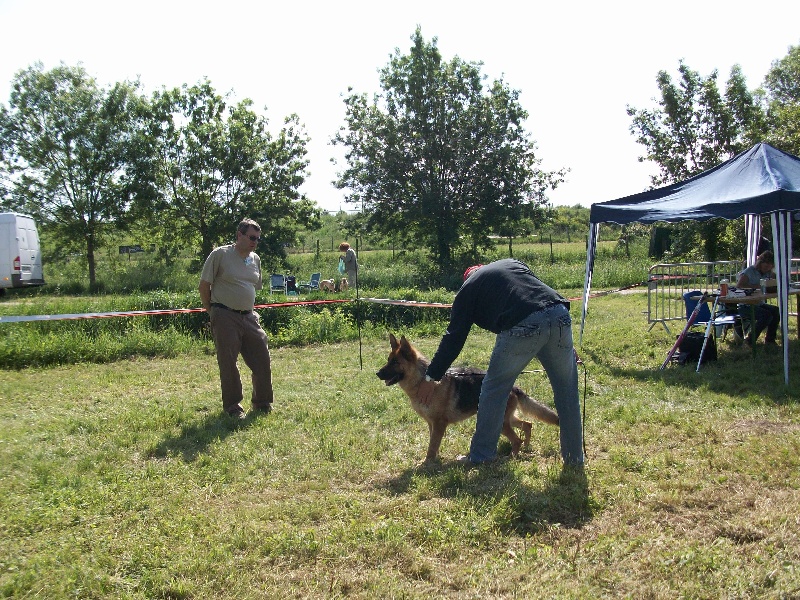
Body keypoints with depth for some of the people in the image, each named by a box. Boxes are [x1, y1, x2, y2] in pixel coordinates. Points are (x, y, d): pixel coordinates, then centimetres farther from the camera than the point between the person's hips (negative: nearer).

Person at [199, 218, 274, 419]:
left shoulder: (255, 259, 12)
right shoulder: (220, 254, -6)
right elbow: (204, 286, -3)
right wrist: (212, 311, 0)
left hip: (249, 317, 6)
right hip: (225, 317, -6)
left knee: (262, 357, 4)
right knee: (228, 363, -1)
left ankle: (262, 403, 19)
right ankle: (232, 406, 12)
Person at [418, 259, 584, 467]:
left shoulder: (468, 288, 21)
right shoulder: (512, 263, 33)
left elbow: (453, 338, 18)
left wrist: (430, 377, 25)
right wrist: (565, 345, 25)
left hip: (523, 326, -4)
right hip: (560, 316, 5)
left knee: (494, 389, 14)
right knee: (566, 391, 17)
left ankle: (481, 456, 23)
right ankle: (575, 457, 26)